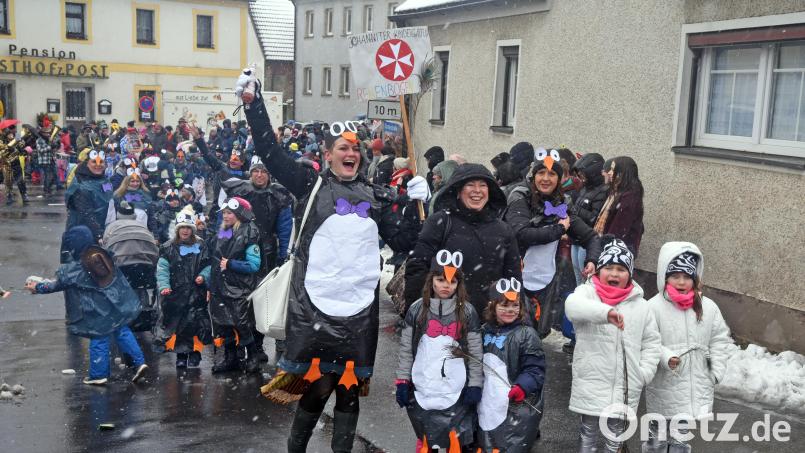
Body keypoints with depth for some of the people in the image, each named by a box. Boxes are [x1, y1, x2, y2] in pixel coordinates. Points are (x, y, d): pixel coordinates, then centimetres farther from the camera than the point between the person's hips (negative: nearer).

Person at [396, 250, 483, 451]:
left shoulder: (467, 312, -1)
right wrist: (402, 382, 4)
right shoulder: (417, 310, 0)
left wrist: (475, 385, 0)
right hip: (422, 389, 1)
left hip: (456, 390, -1)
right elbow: (406, 349, 5)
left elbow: (476, 352, 3)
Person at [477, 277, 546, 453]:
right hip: (488, 407, 6)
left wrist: (522, 387, -26)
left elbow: (535, 369, -12)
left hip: (517, 408, -6)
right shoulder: (485, 332, 6)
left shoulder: (526, 334, -9)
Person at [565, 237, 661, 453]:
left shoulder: (640, 305, 5)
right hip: (592, 384, -3)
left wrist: (644, 373, -1)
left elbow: (652, 342, 12)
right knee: (588, 431, 11)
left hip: (625, 387, 3)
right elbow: (573, 306, -31)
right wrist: (606, 312, -47)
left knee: (616, 434, 15)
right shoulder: (587, 293, -6)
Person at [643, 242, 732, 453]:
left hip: (695, 386, 3)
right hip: (664, 385, -3)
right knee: (658, 434, 13)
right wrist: (664, 357, -30)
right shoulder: (654, 307, -15)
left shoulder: (708, 307, -2)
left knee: (682, 435, 18)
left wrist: (717, 372, 1)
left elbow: (720, 340, 7)